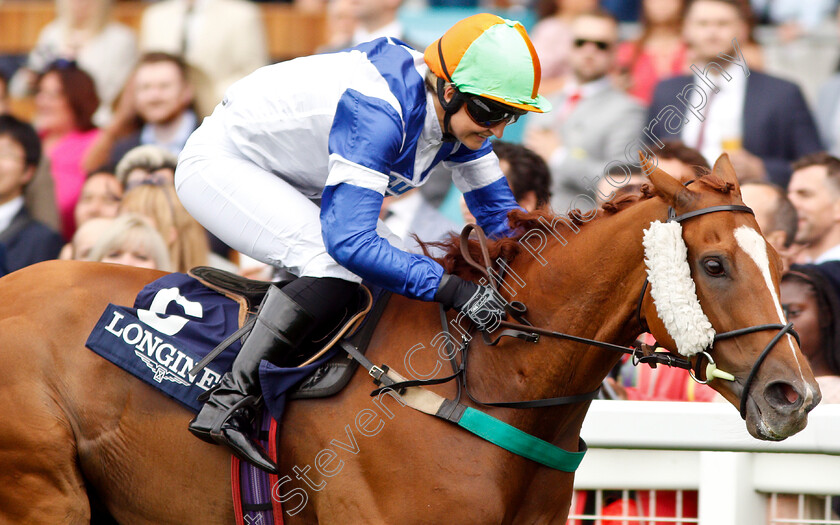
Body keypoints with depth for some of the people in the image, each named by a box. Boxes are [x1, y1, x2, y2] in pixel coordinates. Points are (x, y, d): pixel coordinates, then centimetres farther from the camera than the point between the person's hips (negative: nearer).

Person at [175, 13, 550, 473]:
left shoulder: (458, 113, -10)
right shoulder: (376, 112, -36)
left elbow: (499, 212, 4)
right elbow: (350, 241, -41)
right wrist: (450, 288, -44)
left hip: (283, 184, 9)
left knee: (387, 272, 5)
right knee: (337, 264, -28)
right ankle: (227, 405, -27)